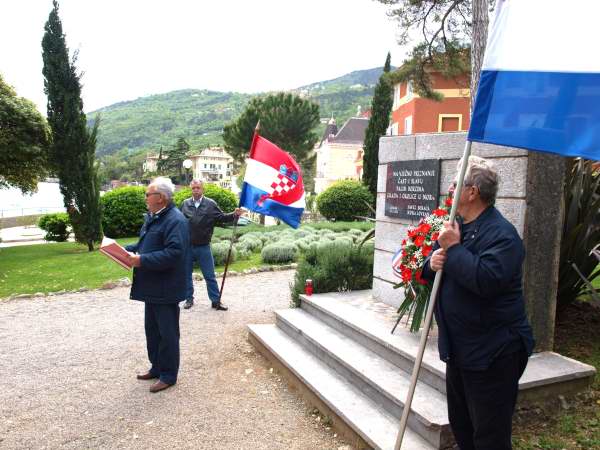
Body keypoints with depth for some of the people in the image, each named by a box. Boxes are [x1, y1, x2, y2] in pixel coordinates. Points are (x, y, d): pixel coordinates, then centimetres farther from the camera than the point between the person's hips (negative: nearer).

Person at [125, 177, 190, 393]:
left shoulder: (175, 220, -20)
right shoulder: (152, 217, 12)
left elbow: (173, 253, -28)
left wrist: (142, 260, -26)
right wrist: (127, 250, 5)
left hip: (166, 289, -10)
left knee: (167, 333, 4)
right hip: (152, 287, 10)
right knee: (152, 329, 20)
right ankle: (157, 367, 36)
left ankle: (168, 375, 18)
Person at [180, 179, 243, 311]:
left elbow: (221, 217, -1)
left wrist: (234, 215, -15)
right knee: (186, 274, 12)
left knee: (210, 276, 4)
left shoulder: (210, 204, -1)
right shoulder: (185, 204, 3)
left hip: (203, 247, -2)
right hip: (187, 246, 2)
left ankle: (216, 301, 12)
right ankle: (189, 299, 27)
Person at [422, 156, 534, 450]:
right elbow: (428, 272, 15)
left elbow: (486, 279, -34)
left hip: (492, 354, -9)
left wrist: (453, 249, -24)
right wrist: (432, 263, -8)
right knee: (460, 425, 23)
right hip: (458, 348, 9)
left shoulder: (501, 233, -19)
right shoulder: (455, 227, 9)